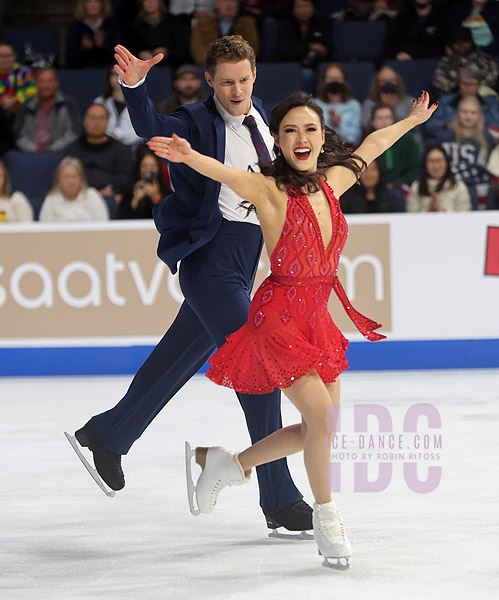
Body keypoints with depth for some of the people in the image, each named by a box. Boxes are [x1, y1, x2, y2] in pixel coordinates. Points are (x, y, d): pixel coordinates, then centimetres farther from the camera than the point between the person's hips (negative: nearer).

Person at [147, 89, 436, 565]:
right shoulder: (269, 189, -12)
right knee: (320, 414, -16)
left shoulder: (330, 182, 6)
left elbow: (371, 146, 24)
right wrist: (189, 157, -54)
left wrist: (414, 119, 39)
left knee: (321, 430, 9)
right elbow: (225, 173, -33)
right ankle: (325, 515, 6)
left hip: (317, 316, 7)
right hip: (278, 315, -7)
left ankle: (226, 463, 29)